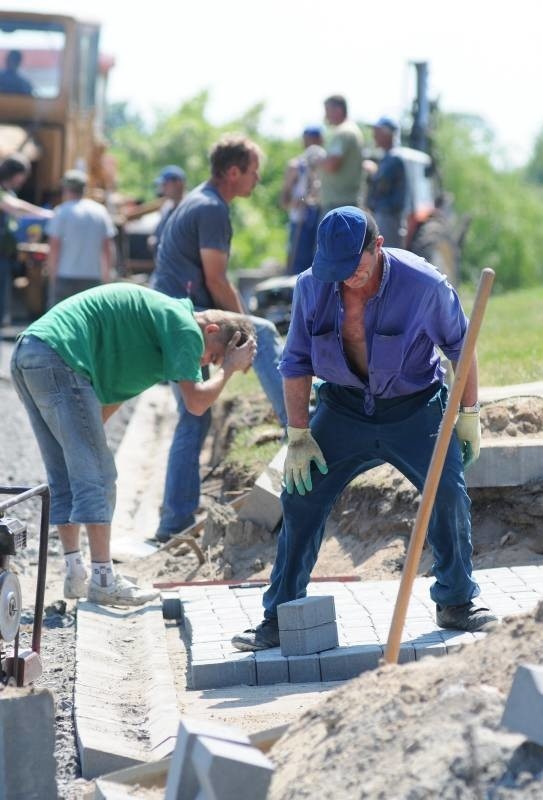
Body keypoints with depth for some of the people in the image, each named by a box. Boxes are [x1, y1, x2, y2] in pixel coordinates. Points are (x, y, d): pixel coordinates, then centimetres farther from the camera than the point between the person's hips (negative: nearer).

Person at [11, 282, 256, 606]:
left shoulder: (160, 318, 27)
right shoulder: (184, 326, -4)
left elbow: (113, 393, 29)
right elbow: (197, 402, -9)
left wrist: (89, 432, 26)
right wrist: (228, 369, 6)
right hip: (57, 358, -10)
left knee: (64, 478, 14)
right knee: (95, 474, -6)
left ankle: (75, 575, 17)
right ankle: (103, 579, -5)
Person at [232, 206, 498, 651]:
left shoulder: (423, 284, -18)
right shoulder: (312, 287, -11)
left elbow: (461, 347, -4)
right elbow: (296, 363, 1)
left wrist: (469, 416, 0)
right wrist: (298, 437, -2)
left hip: (415, 409, -2)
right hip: (345, 408, 2)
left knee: (449, 493, -14)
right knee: (300, 497, -5)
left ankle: (456, 603, 6)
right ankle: (279, 618, 5)